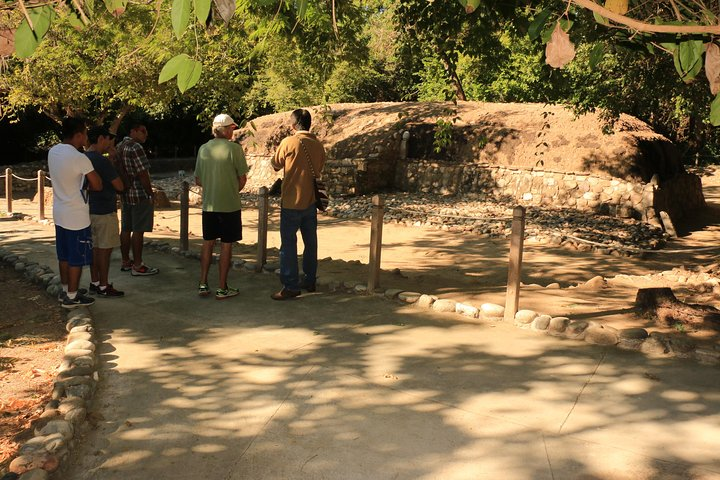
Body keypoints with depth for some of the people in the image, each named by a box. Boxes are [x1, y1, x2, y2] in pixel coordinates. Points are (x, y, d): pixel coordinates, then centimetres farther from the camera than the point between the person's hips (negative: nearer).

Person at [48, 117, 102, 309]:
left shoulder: (53, 152, 2)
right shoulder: (80, 158, -22)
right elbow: (97, 185, -15)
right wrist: (86, 185, 4)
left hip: (59, 214, 8)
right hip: (76, 216, -8)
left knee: (64, 255, 19)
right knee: (77, 258, 4)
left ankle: (66, 290, 30)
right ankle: (71, 297, 12)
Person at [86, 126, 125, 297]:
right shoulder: (101, 161, -19)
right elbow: (119, 186, -18)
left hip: (91, 210, 9)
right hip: (104, 211, -9)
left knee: (95, 247, 16)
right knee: (104, 249, -1)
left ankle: (94, 283, 23)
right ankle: (103, 287, 5)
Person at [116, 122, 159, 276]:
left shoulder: (119, 146, 12)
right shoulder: (136, 148, -17)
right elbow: (143, 174, -19)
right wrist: (151, 194, -11)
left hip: (125, 194, 10)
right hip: (140, 194, -10)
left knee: (126, 228, 13)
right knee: (138, 230, -4)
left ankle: (126, 262, 22)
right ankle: (137, 266, 0)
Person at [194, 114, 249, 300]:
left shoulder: (203, 149, 4)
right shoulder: (234, 148, -11)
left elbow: (198, 180, 9)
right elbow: (242, 179, -7)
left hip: (208, 205, 5)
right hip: (229, 205, -4)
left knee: (207, 243, 14)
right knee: (226, 245, 3)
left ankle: (203, 285, 16)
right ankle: (222, 288, 8)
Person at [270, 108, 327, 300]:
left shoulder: (289, 142, -12)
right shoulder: (318, 145, 3)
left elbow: (276, 164, 2)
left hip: (292, 202, -5)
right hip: (311, 200, 6)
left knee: (288, 244, -1)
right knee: (310, 242, 15)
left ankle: (291, 286, -2)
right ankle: (310, 280, 23)